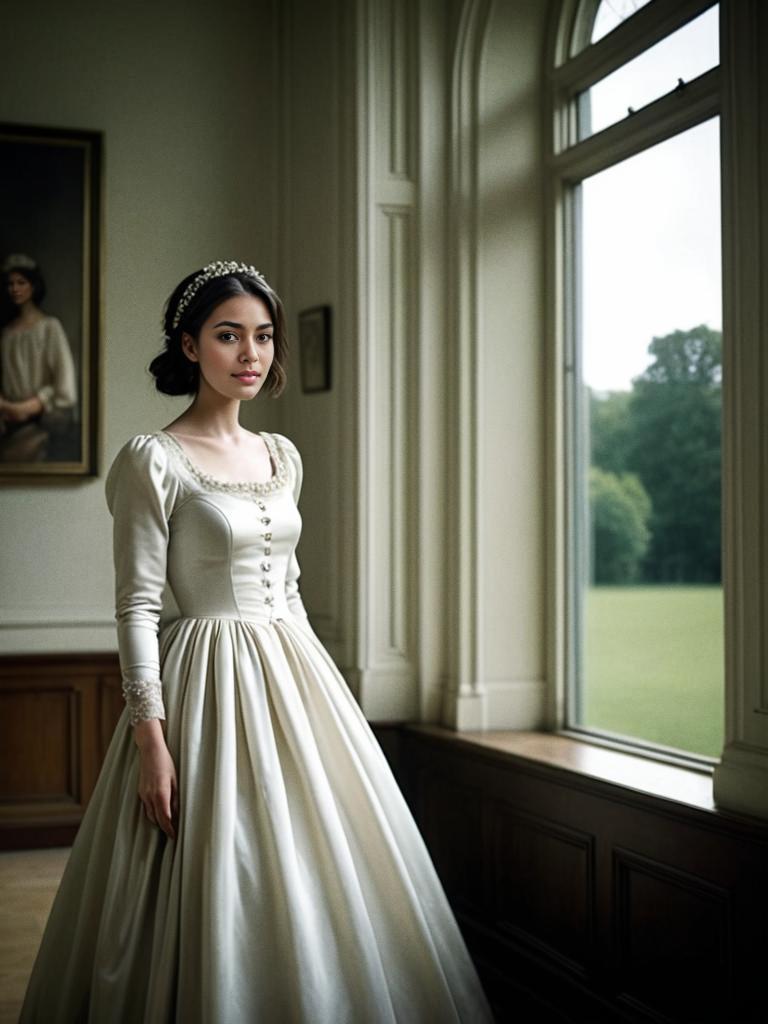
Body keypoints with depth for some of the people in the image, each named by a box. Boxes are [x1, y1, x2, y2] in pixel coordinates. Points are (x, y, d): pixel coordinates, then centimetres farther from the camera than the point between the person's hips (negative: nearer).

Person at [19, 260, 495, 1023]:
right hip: (210, 682, -6)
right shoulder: (153, 459, -9)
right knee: (223, 886, -2)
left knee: (315, 883, 11)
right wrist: (151, 738, -18)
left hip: (296, 675, 7)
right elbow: (137, 605, -12)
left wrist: (313, 692, 16)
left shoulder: (281, 456, 11)